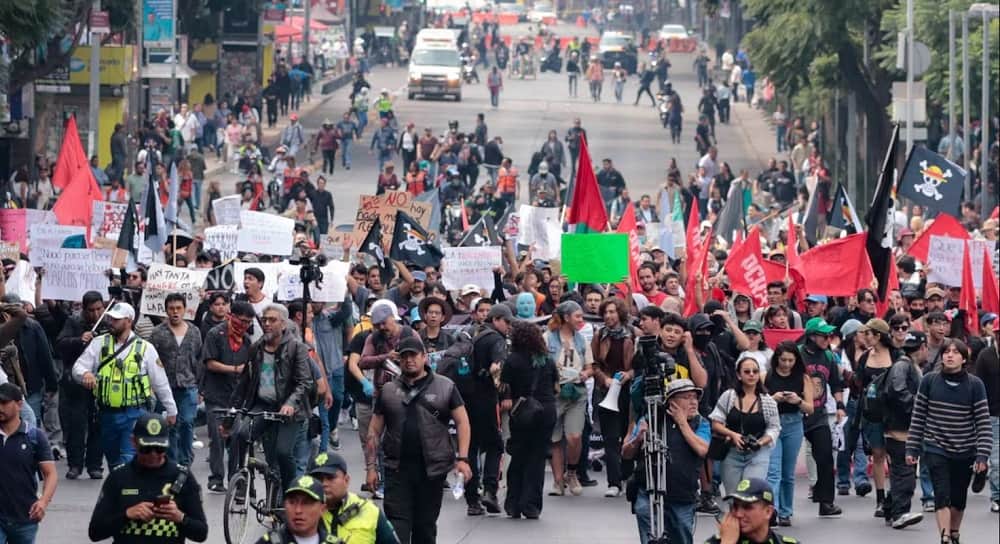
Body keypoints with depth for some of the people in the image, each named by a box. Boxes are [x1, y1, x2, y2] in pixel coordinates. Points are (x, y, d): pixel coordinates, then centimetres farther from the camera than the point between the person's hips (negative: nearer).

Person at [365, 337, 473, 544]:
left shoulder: (445, 387, 5)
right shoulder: (389, 391, 10)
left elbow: (462, 422, 3)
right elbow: (374, 430, 12)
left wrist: (462, 459, -8)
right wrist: (371, 466, 5)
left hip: (432, 469, -1)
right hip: (397, 469, 1)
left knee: (426, 525, 9)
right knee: (397, 525, -10)